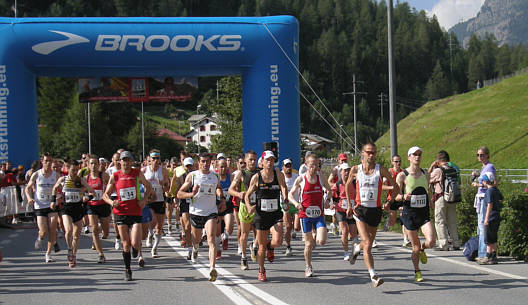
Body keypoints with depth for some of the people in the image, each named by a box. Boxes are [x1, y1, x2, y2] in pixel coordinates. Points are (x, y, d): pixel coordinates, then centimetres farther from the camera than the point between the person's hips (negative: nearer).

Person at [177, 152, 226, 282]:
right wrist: (192, 194, -18)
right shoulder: (192, 176, -1)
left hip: (211, 212, 0)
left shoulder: (214, 176, 7)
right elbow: (179, 194, -1)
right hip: (196, 212, 0)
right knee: (196, 240, 16)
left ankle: (212, 269, -28)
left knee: (211, 239, -17)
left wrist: (222, 199, 14)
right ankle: (195, 249, 54)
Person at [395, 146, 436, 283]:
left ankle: (422, 249, 20)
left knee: (431, 242, -16)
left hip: (424, 214, 3)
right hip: (409, 214, -3)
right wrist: (403, 197, -23)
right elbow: (395, 196, -3)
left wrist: (430, 202, 7)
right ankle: (417, 272, 22)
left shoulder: (426, 174, 9)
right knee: (415, 247, 1)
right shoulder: (402, 176, -3)